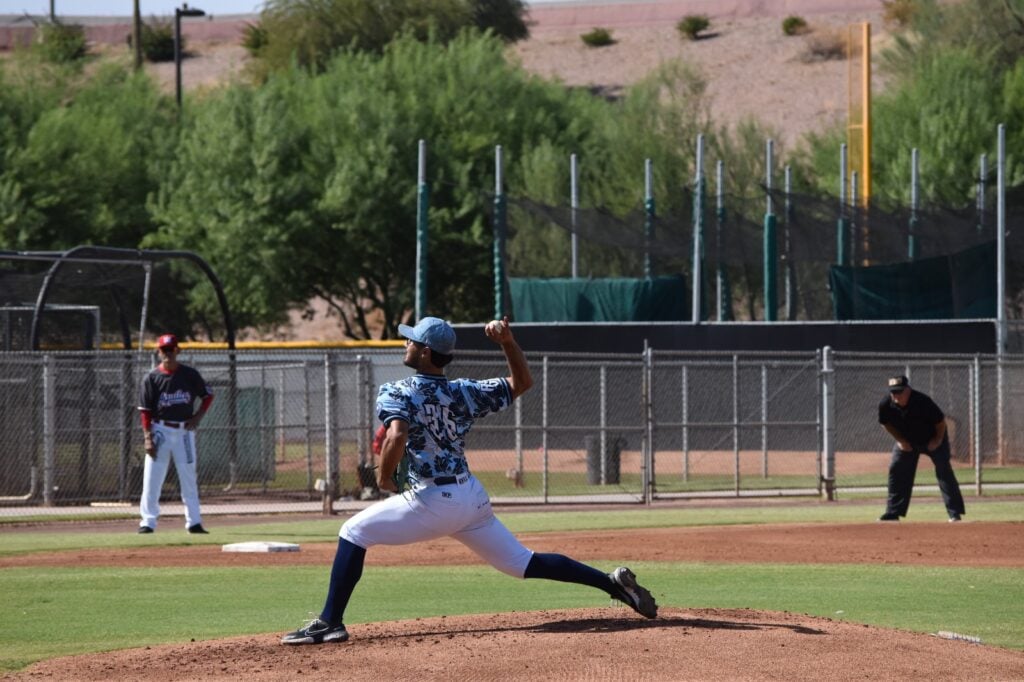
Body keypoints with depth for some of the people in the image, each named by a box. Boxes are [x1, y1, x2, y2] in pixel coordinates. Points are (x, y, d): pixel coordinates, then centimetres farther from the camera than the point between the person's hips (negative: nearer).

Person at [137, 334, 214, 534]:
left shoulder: (190, 375, 2)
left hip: (184, 431, 2)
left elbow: (208, 395, 13)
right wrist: (147, 438, -11)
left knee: (189, 478, 5)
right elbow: (145, 410, -3)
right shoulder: (152, 378, -2)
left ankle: (194, 522, 10)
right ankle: (148, 522, -1)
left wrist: (198, 416, -2)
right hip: (160, 430, -1)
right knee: (152, 479, -5)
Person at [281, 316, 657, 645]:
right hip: (473, 497, 7)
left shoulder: (397, 393, -8)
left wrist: (383, 477, -10)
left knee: (354, 533, 4)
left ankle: (329, 623, -4)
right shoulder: (465, 392, 8)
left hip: (433, 502, -7)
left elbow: (396, 437, -27)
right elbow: (522, 383, 18)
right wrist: (508, 341, 7)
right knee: (523, 562, 16)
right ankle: (613, 582, 7)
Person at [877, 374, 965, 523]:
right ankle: (893, 513, 6)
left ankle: (955, 512, -13)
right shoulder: (885, 406, -24)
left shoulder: (922, 402, -35)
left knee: (944, 470, -12)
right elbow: (886, 423, -2)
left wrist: (938, 440, -17)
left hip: (933, 439, -4)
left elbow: (940, 421, -21)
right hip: (907, 441, 4)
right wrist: (901, 440, -6)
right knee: (896, 471, -1)